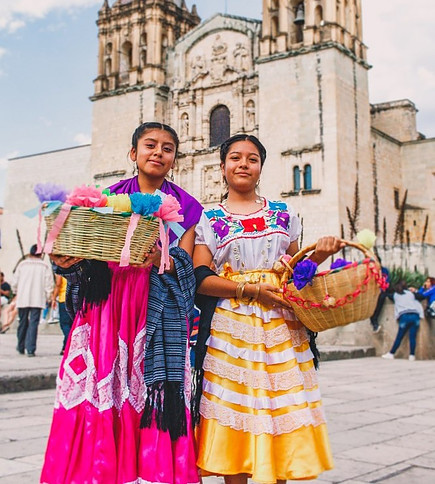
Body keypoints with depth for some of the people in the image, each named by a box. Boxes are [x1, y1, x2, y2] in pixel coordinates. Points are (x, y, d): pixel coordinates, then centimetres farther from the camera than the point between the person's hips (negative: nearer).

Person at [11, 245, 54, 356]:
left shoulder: (22, 264, 2)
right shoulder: (45, 267, -1)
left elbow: (14, 282, 5)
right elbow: (49, 285, -3)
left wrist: (16, 292, 23)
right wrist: (48, 298, 9)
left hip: (23, 298, 2)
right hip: (38, 300, -2)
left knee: (23, 323, 15)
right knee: (33, 324, -2)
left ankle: (21, 347, 28)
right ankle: (31, 349, -8)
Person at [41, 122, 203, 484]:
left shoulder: (183, 206, 10)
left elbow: (186, 266, -1)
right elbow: (89, 255, 8)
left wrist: (160, 259, -22)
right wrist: (68, 261, -13)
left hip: (158, 313, -1)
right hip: (108, 307, 1)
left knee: (152, 396, -6)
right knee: (99, 395, -4)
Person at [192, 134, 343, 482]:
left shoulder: (284, 215, 15)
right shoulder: (208, 220, 8)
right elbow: (201, 279, -3)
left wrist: (319, 255, -2)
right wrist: (252, 289, -14)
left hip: (281, 327, 2)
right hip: (231, 327, -2)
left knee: (279, 411, 1)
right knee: (233, 416, -2)